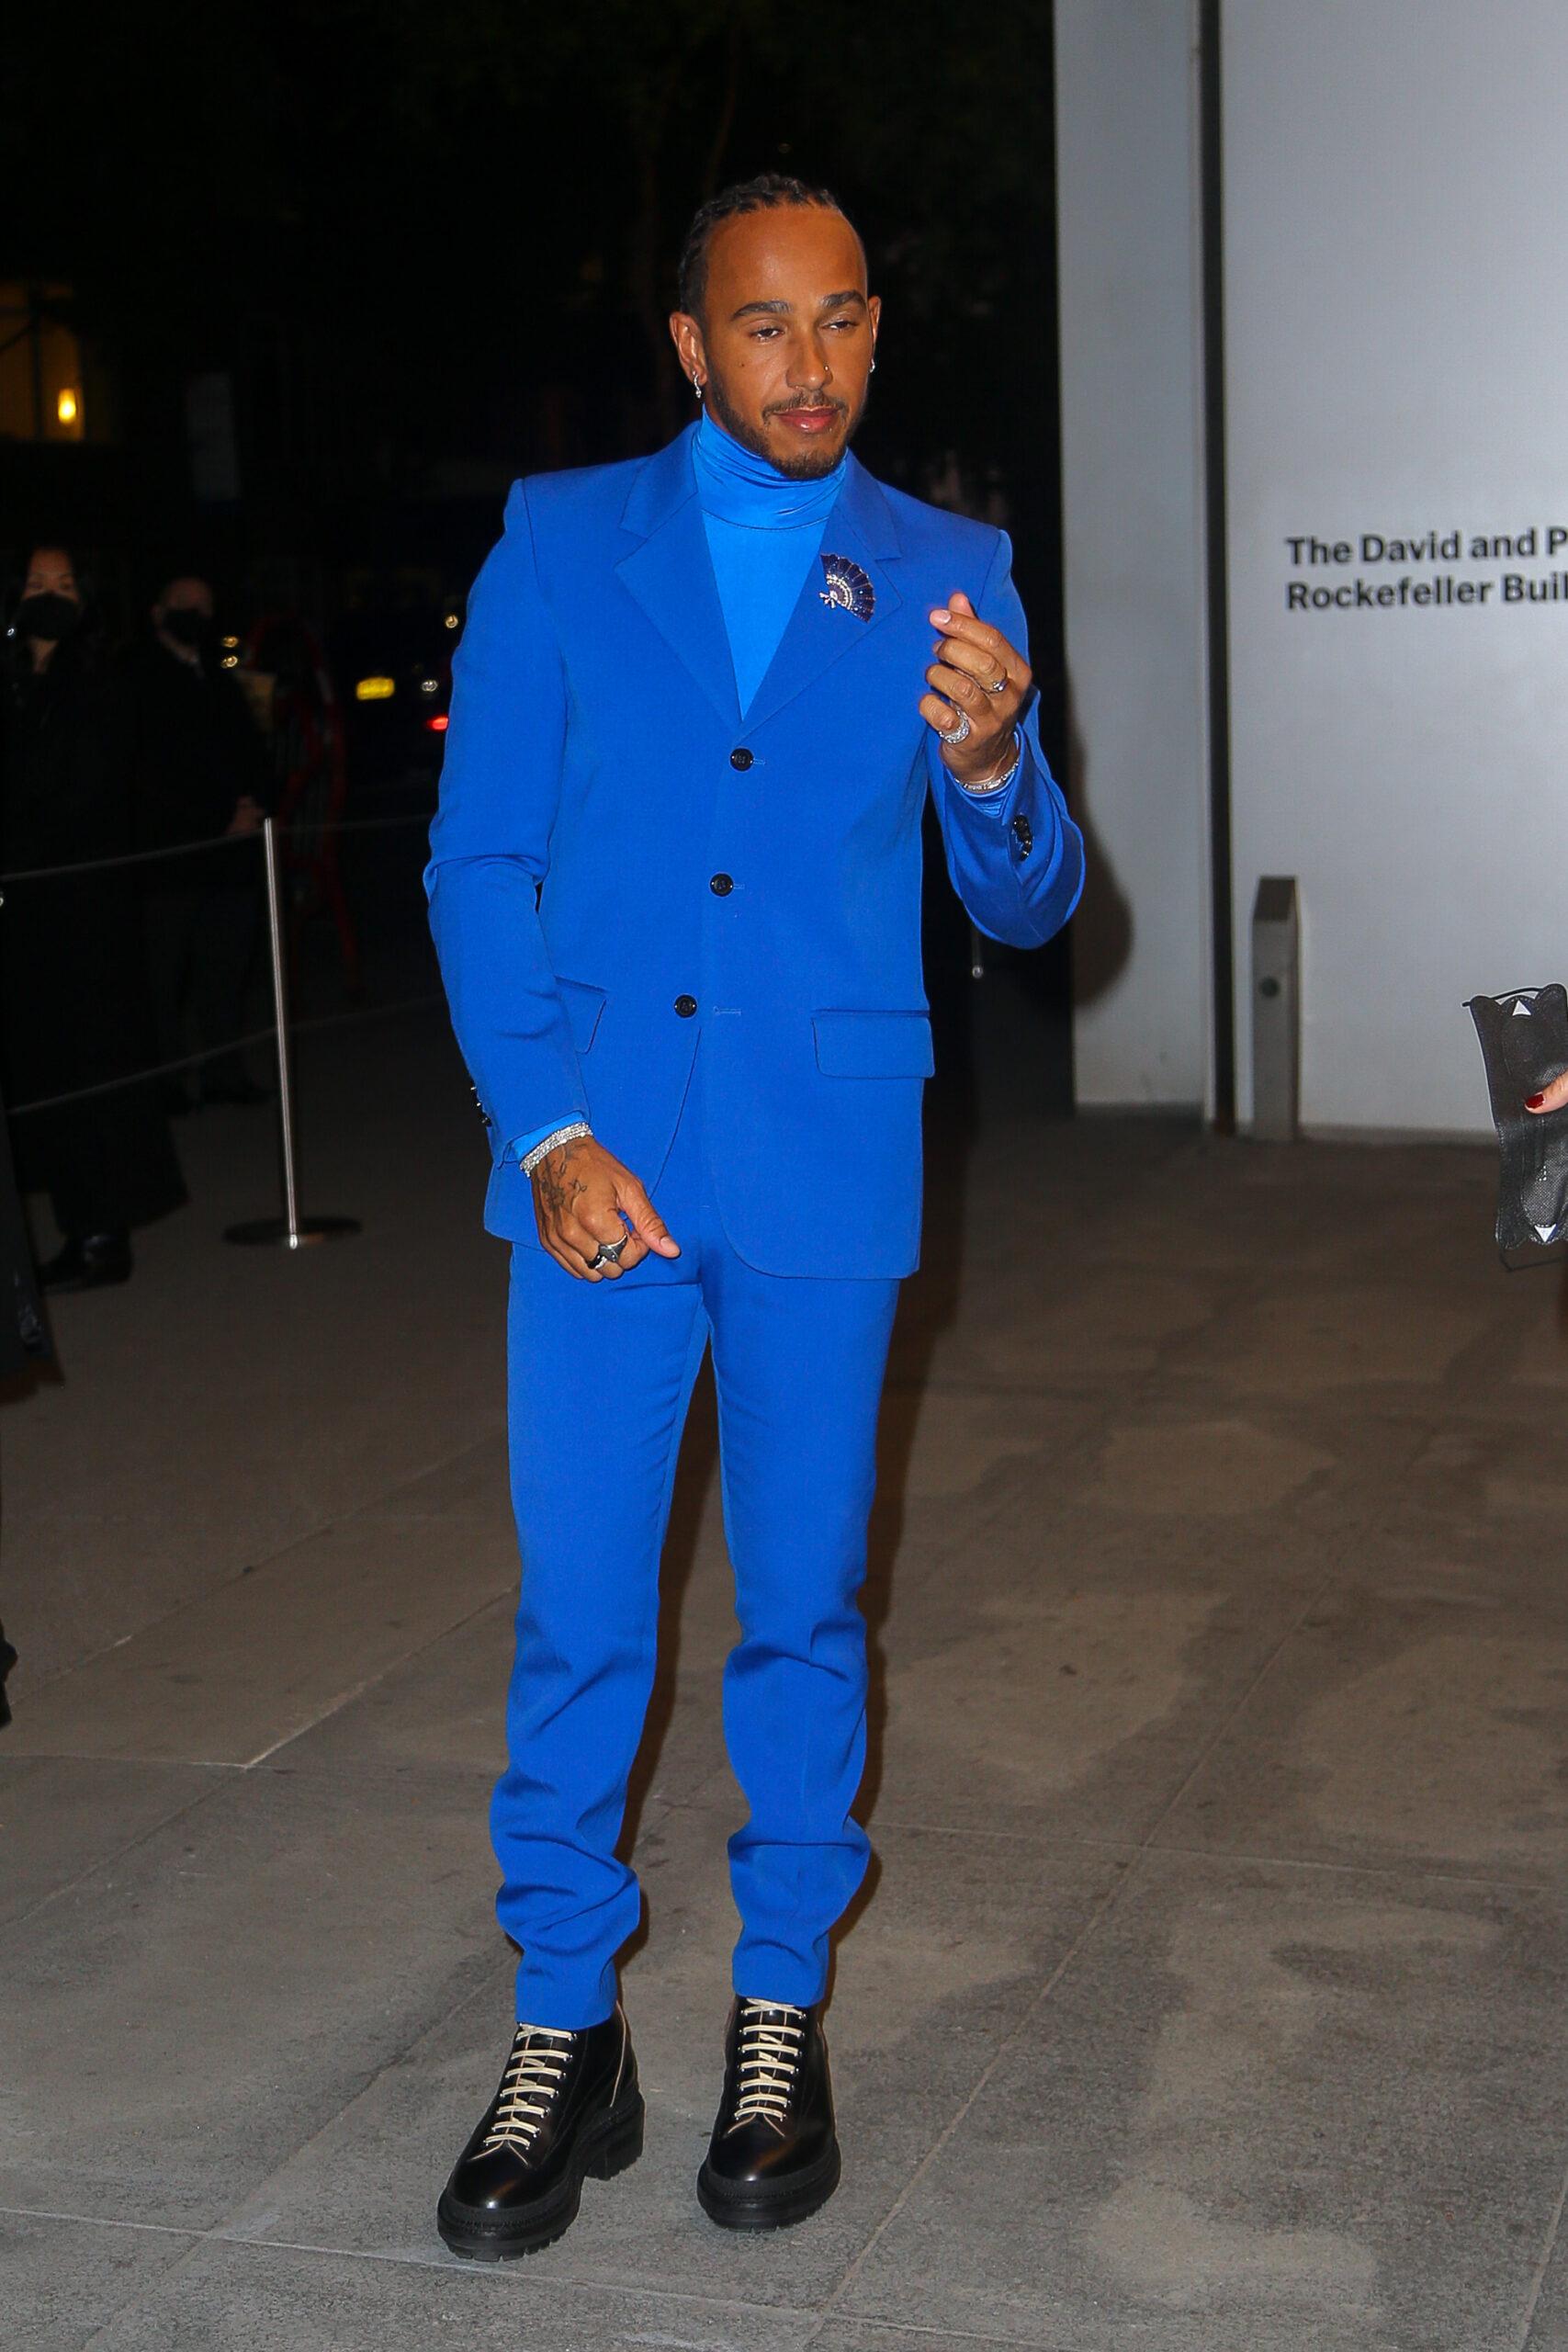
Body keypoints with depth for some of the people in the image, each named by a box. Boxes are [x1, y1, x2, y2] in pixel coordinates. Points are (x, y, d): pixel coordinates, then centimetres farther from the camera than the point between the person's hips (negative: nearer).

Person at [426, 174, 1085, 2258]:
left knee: (805, 1598, 10)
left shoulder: (947, 575, 5)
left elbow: (1025, 903, 1)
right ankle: (566, 2032, 19)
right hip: (601, 1159, 0)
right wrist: (550, 1129, -9)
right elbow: (479, 859, 1)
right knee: (577, 1608, 3)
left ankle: (782, 2009, 26)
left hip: (825, 1165, 1)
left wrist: (992, 767, -22)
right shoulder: (560, 540, 4)